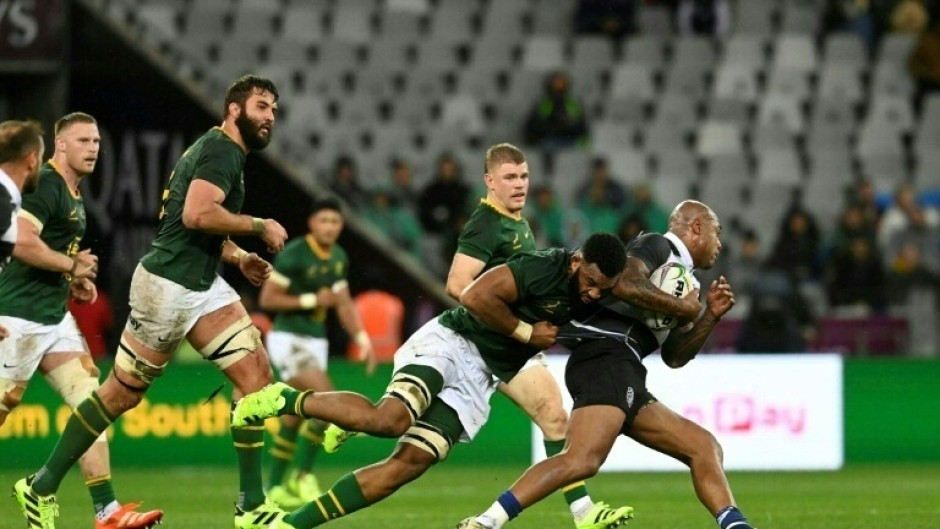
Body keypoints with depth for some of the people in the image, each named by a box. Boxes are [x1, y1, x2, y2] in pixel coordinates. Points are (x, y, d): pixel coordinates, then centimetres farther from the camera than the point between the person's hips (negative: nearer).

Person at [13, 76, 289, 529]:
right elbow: (197, 214, -29)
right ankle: (42, 487, 14)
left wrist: (239, 258, 12)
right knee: (123, 391, 0)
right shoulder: (221, 151, -14)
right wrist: (259, 227, -19)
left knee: (256, 373, -4)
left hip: (203, 287, 10)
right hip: (168, 287, -10)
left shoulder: (223, 151, 17)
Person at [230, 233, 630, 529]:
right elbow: (475, 297, -25)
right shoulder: (546, 268, -18)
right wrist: (526, 333, -16)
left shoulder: (585, 297, 6)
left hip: (477, 381, 7)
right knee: (390, 419, -33)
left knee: (408, 464, -8)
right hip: (451, 343, -7)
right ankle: (288, 400, -10)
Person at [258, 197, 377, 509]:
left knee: (294, 419, 10)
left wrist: (362, 339, 4)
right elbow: (267, 299, -15)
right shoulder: (293, 254, -15)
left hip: (315, 342, 7)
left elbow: (344, 304, 15)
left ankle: (275, 489, 20)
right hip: (289, 340, -7)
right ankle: (303, 476, -9)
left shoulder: (339, 258, 8)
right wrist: (312, 300, -17)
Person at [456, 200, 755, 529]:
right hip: (606, 357, -10)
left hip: (626, 380, 10)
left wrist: (710, 316, 16)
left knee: (704, 448, 8)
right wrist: (682, 309, -4)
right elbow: (624, 284, -15)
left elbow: (674, 356, 28)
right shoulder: (657, 246, 6)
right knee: (583, 459, -28)